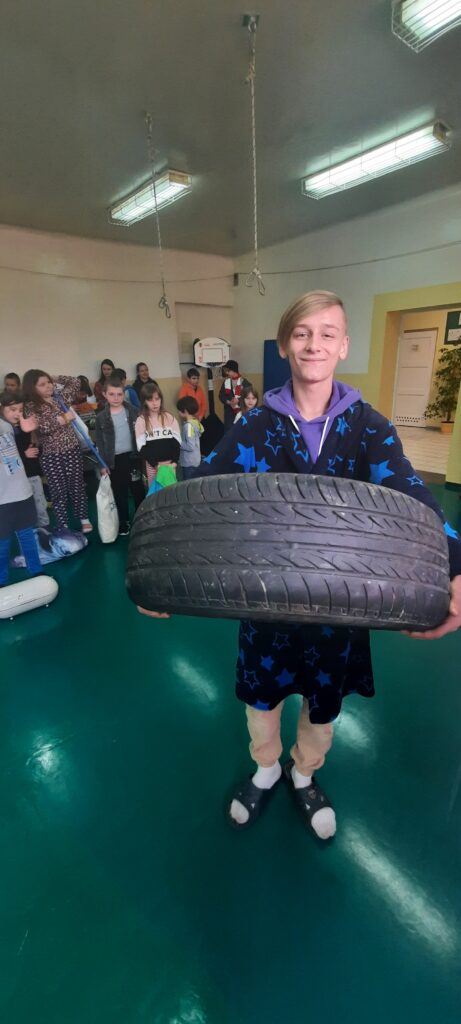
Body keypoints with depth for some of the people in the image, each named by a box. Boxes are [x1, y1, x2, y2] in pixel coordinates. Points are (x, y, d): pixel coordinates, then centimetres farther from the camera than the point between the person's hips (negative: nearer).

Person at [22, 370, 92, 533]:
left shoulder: (60, 398, 7)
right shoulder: (31, 407, -7)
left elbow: (75, 381, 15)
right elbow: (42, 426, -22)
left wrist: (55, 379, 9)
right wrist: (63, 419, -18)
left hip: (73, 450, 3)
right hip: (51, 456, -3)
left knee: (77, 487, 11)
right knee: (59, 492, 3)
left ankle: (84, 519, 25)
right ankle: (63, 528, 14)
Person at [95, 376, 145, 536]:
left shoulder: (132, 411, -1)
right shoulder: (101, 417, -3)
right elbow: (100, 443, 1)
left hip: (132, 456, 0)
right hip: (114, 460, 0)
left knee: (138, 489, 10)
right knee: (119, 493, 9)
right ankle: (124, 522, 23)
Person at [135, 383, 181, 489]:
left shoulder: (169, 417, 2)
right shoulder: (141, 420, -4)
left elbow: (177, 441, 1)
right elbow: (142, 447, -7)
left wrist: (174, 461, -10)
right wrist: (155, 464, -15)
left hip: (170, 463, 1)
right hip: (152, 464, -1)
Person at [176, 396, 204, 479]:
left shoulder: (188, 425, -21)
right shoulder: (196, 422, 4)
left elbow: (190, 446, -25)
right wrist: (180, 441, 8)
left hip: (189, 463, -9)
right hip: (195, 461, 9)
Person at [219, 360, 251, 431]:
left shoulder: (243, 381, -4)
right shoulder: (226, 382, 6)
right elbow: (221, 396, 5)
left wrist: (239, 400, -19)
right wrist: (229, 402, -13)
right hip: (229, 411, 3)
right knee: (228, 429, 5)